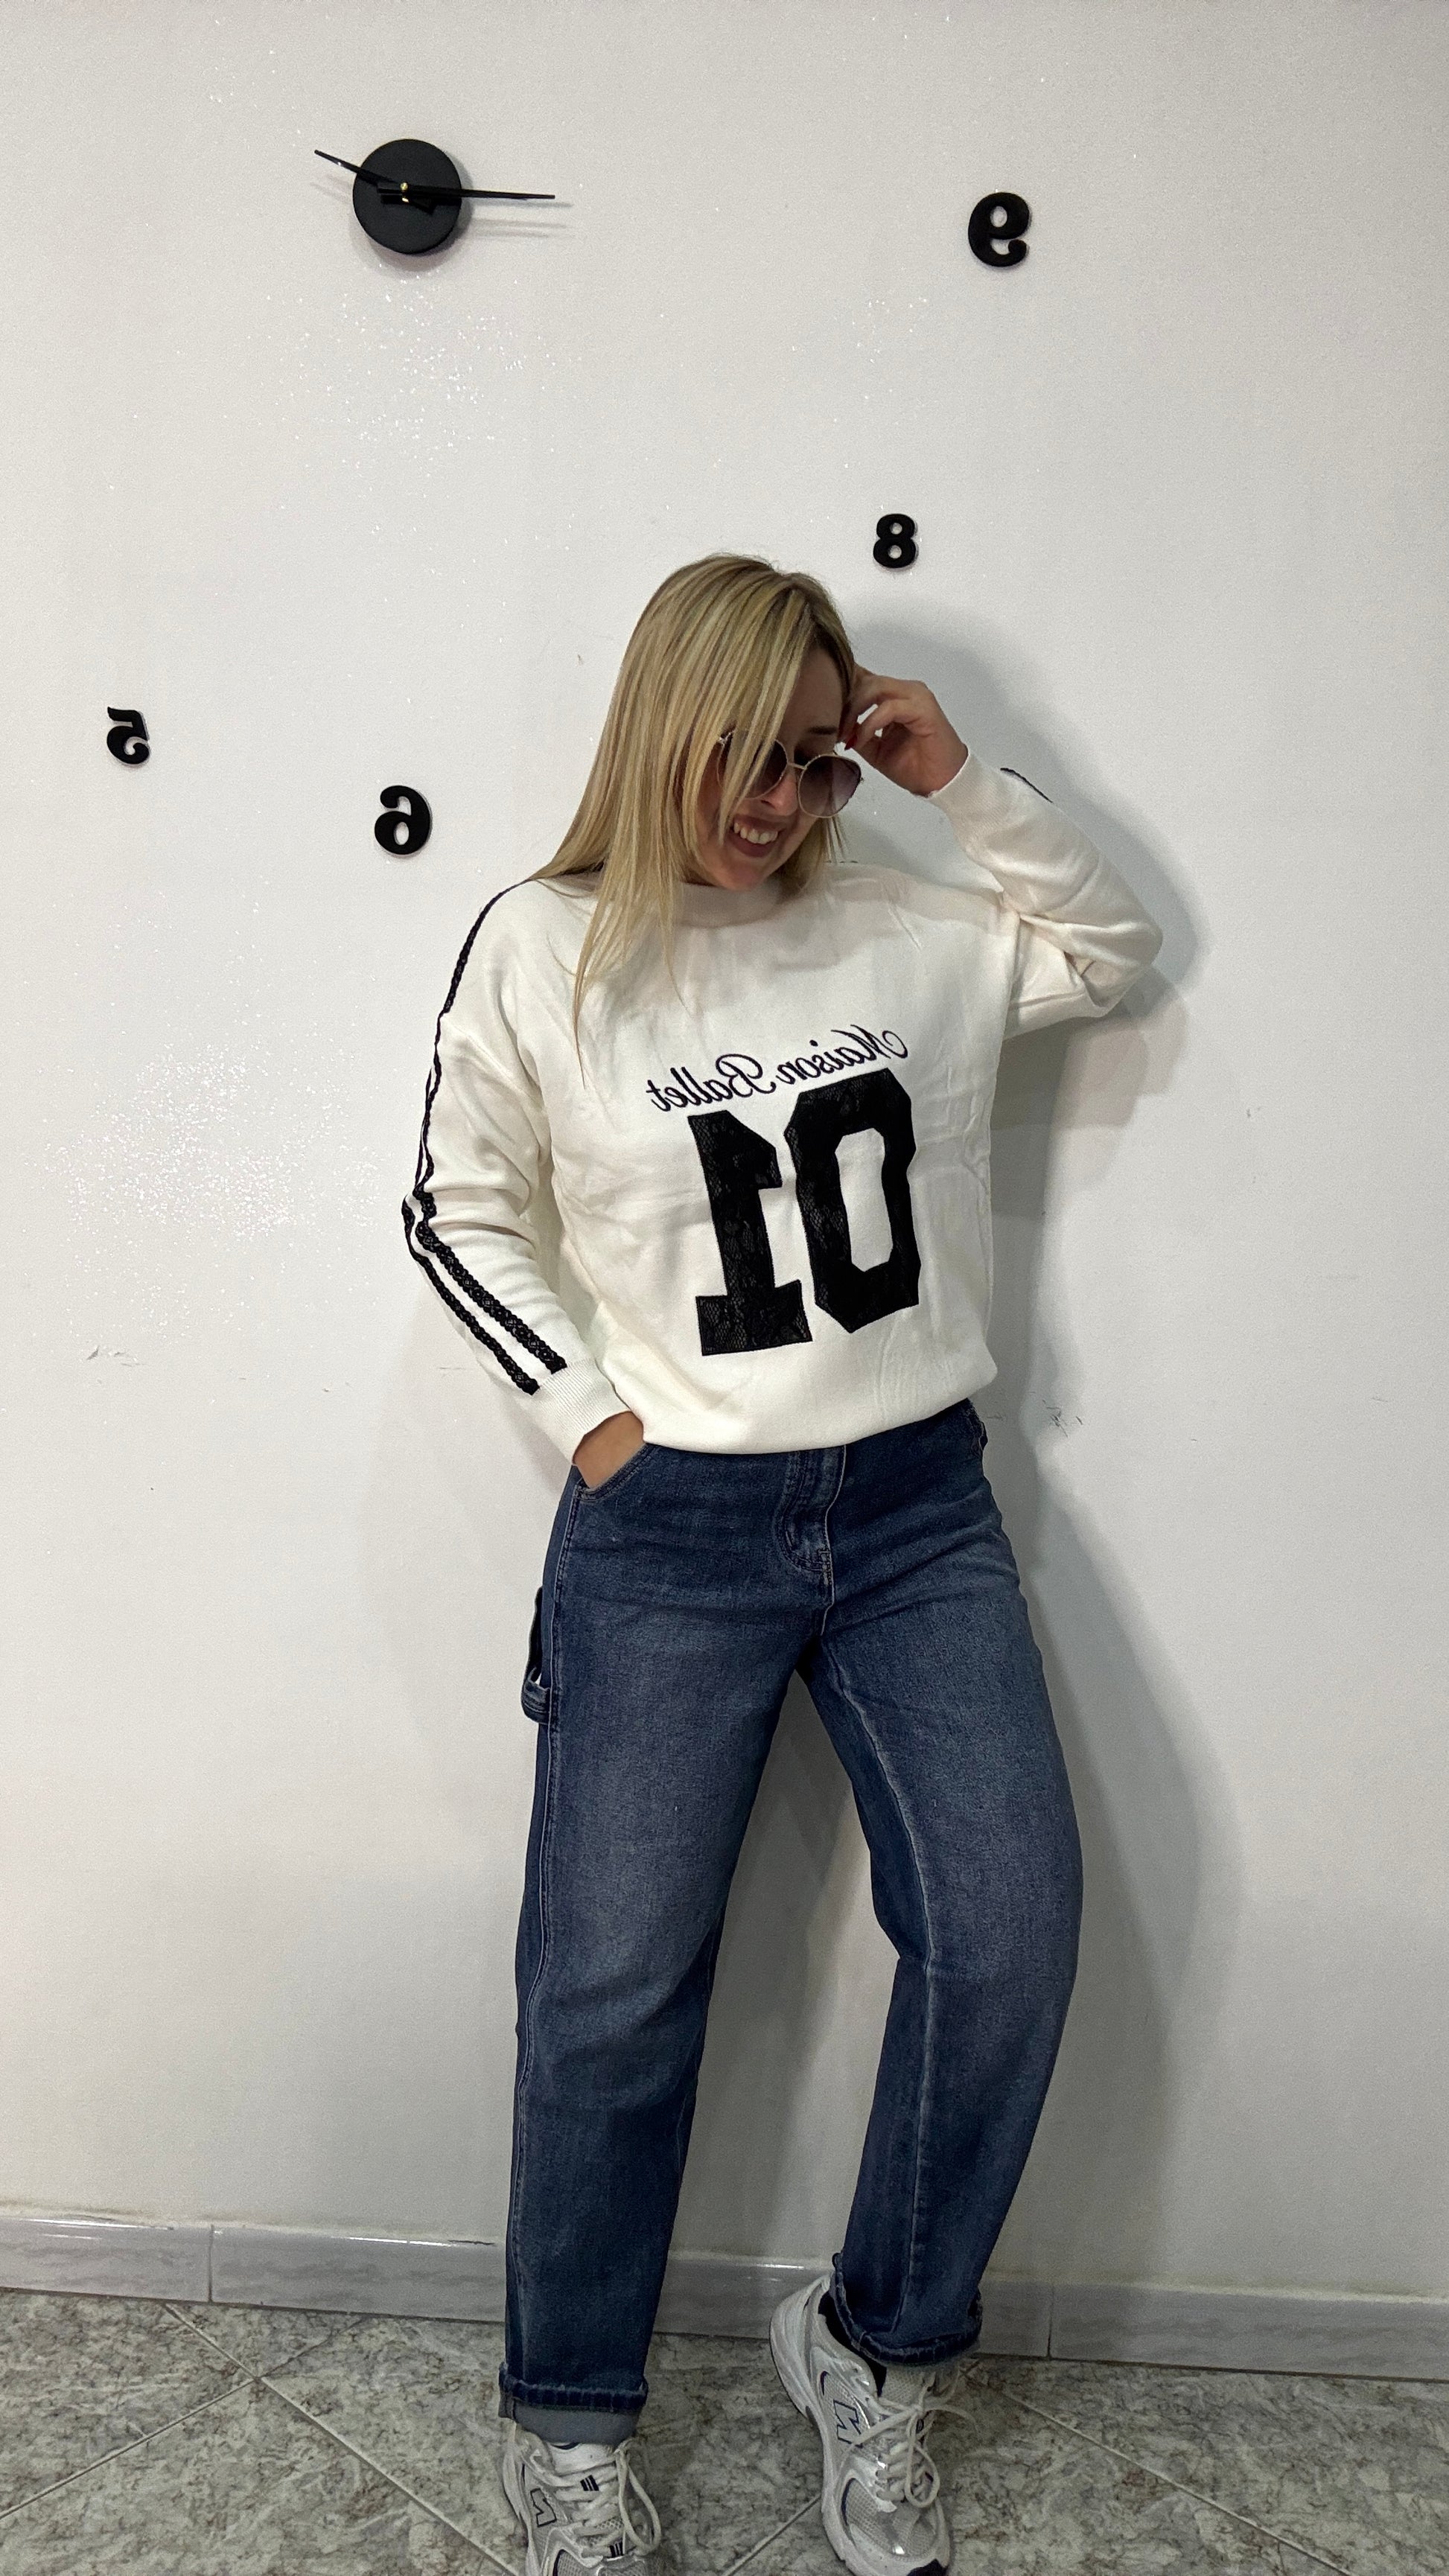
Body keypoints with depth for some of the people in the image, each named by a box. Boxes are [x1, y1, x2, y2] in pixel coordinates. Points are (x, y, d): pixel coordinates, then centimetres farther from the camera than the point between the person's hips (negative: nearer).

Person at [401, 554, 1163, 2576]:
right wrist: (588, 1414, -4)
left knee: (1011, 1931, -3)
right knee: (613, 1990, 4)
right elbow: (459, 1210, 3)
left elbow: (1118, 949, 15)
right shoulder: (543, 948, -3)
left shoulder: (912, 933, 5)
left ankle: (872, 2354, 23)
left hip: (919, 1509, 3)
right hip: (669, 1530, -3)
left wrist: (966, 783, 3)